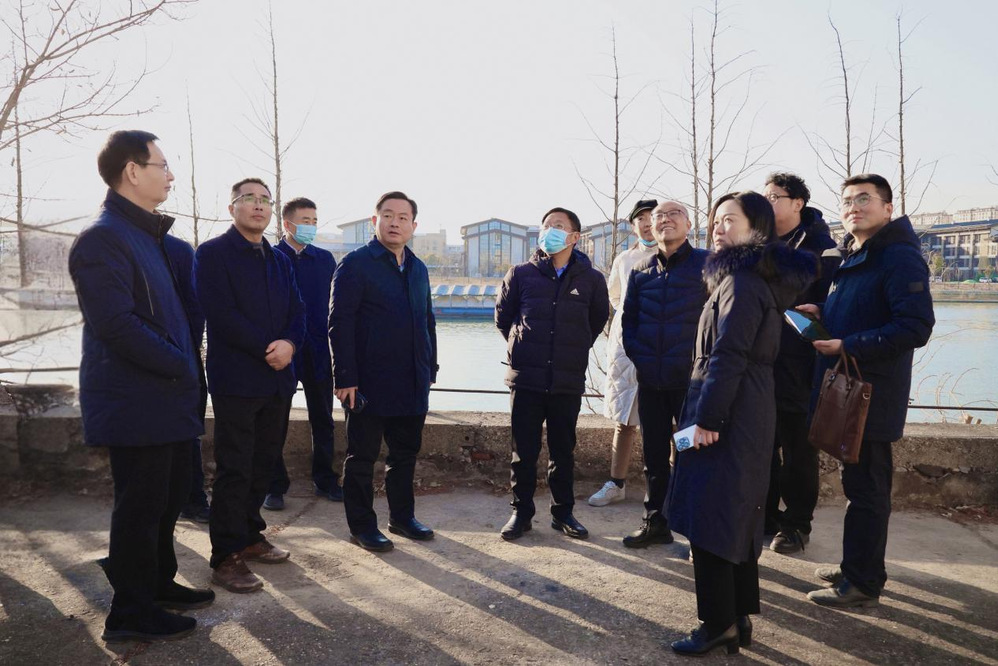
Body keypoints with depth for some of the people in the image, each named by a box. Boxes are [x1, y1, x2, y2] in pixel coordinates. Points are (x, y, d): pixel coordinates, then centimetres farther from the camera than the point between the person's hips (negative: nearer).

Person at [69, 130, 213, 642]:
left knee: (168, 495, 20)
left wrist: (184, 363, 10)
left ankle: (158, 584, 37)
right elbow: (117, 324, -25)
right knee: (140, 504, 2)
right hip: (134, 402, -10)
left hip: (164, 398, 10)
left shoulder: (145, 234, 15)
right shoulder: (103, 237, -17)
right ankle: (130, 614, 18)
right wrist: (179, 365, -17)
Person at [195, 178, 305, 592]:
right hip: (235, 379, -6)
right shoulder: (212, 254, -4)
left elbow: (297, 312, 10)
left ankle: (249, 537, 27)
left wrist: (289, 344, -11)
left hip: (277, 378, 7)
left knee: (263, 464, 13)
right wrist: (266, 350, -15)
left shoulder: (279, 261, 17)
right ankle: (226, 558, 7)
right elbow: (221, 314, -14)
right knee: (234, 470, -2)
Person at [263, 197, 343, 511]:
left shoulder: (325, 258, 7)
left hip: (318, 352, 3)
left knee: (322, 420, 11)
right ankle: (275, 485, 19)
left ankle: (325, 479, 24)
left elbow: (333, 305, 9)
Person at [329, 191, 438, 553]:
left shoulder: (418, 269, 14)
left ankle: (402, 516, 31)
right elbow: (339, 324, -11)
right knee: (362, 457, 6)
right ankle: (362, 526, 19)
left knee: (406, 453, 16)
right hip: (369, 383, -6)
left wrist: (430, 369, 13)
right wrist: (345, 378, -16)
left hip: (412, 384, 6)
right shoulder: (355, 264, -7)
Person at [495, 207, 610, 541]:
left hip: (569, 380, 1)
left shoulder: (591, 279, 3)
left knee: (563, 451, 11)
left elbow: (598, 320, 18)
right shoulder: (521, 274, 2)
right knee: (524, 451, 6)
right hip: (526, 378, 0)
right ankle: (521, 512, 20)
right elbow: (503, 316, 15)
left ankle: (563, 512, 26)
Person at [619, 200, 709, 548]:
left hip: (691, 377, -5)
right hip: (651, 379, 5)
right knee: (654, 453, 13)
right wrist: (636, 355, 4)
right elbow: (629, 319, 17)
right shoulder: (641, 271, 11)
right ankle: (655, 521, 26)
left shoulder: (707, 264, -3)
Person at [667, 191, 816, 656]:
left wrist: (706, 417, -19)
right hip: (749, 412, 10)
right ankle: (739, 619, 25)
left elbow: (728, 356, -21)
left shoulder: (740, 282, -15)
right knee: (736, 518, 15)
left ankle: (718, 623, 8)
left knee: (708, 518, -3)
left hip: (727, 412, -10)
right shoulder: (762, 278, 16)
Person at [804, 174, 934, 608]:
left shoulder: (900, 257, -14)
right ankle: (858, 566, 31)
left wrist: (849, 346, -24)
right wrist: (823, 315, 5)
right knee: (860, 482, 18)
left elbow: (916, 328, -22)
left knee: (865, 487, 0)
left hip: (871, 394, -9)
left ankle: (862, 583, 13)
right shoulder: (851, 256, 14)